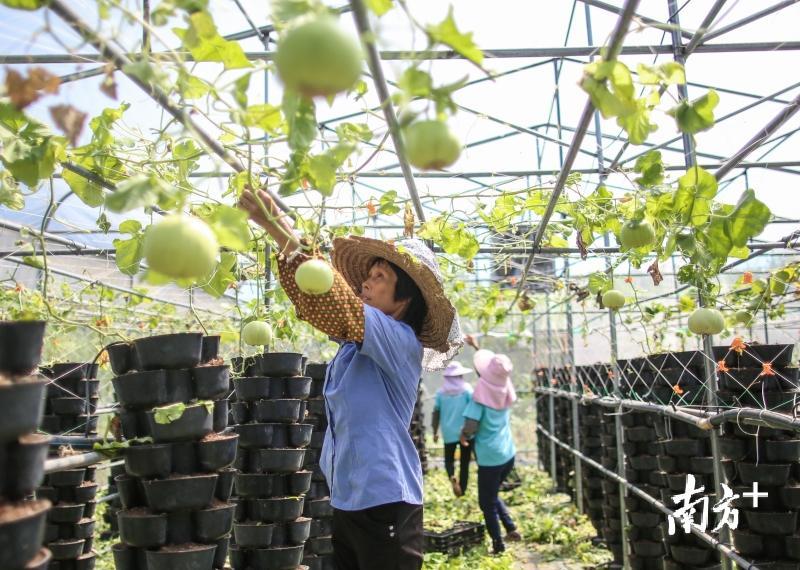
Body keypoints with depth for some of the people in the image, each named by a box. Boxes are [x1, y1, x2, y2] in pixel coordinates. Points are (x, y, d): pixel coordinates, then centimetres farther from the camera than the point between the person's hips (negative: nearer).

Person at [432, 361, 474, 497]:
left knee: (449, 459, 17)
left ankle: (452, 477, -11)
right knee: (464, 462, 12)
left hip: (449, 433, 1)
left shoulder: (441, 391, 1)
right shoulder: (466, 389, -5)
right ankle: (462, 490, 16)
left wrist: (435, 432, 11)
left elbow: (436, 413, 3)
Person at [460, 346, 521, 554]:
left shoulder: (482, 393, -21)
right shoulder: (505, 391, -3)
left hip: (490, 457, -6)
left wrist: (464, 435, -1)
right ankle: (511, 528, 21)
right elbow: (492, 380, 19)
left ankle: (498, 544, 15)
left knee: (487, 502, 9)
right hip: (508, 453, 6)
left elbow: (470, 427, -25)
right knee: (493, 494, 26)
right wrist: (475, 347, 23)